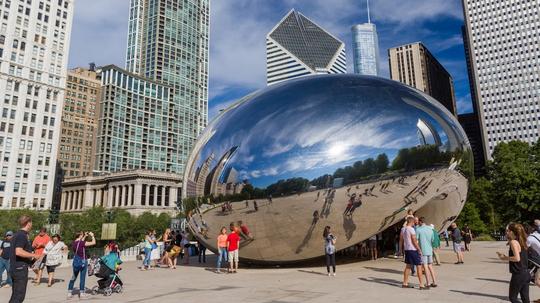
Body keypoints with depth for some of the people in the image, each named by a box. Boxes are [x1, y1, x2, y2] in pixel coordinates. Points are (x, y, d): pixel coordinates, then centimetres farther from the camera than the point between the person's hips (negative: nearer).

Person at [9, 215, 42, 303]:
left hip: (14, 268, 10)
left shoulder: (16, 235, 14)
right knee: (19, 296, -6)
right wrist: (34, 255, -18)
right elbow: (18, 252, -27)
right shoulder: (22, 235, -16)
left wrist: (30, 257, 24)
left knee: (15, 295, 16)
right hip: (20, 268, -10)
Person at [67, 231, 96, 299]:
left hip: (75, 262, 6)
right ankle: (81, 293, 13)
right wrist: (92, 236, -5)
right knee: (82, 278, 6)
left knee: (73, 277, 18)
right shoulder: (82, 243, -20)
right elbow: (93, 242, -20)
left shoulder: (73, 243, 1)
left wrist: (85, 236, 21)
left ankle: (69, 292, 20)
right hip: (82, 262, -6)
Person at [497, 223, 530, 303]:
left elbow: (517, 258, -24)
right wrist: (505, 256, 11)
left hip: (518, 275, -8)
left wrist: (505, 258, -11)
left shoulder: (513, 242, -15)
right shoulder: (521, 241, 10)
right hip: (526, 274, 8)